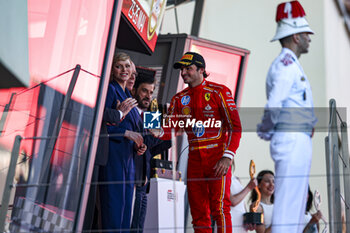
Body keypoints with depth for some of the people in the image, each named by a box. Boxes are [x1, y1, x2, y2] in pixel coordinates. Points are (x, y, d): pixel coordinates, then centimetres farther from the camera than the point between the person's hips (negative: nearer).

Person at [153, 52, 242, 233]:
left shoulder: (219, 92, -1)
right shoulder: (179, 99, 14)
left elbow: (235, 127, -5)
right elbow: (170, 129, 8)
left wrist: (227, 157, -15)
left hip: (217, 157, -5)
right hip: (194, 160, 5)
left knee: (219, 208, -12)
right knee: (199, 213, 5)